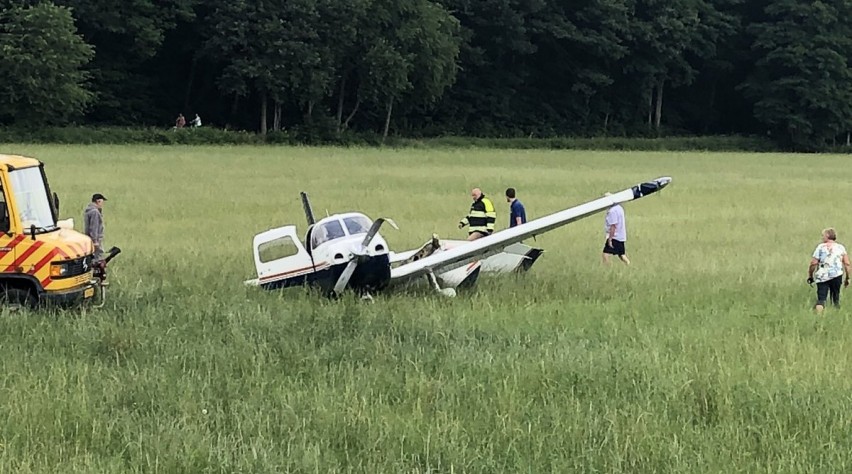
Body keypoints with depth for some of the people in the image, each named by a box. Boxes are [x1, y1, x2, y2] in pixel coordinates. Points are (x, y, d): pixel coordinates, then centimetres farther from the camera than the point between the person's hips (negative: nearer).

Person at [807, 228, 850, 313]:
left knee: (821, 299, -6)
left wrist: (810, 276, 8)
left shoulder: (820, 247, 3)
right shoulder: (841, 247, 9)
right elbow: (847, 264, 3)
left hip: (822, 277, -2)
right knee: (835, 298, 16)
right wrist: (847, 278, 11)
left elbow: (813, 263, -3)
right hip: (836, 276, 2)